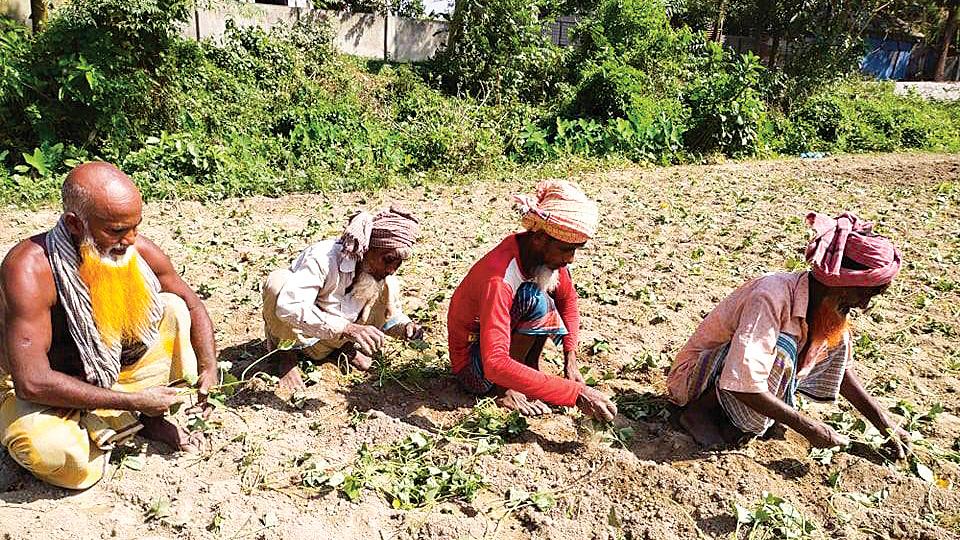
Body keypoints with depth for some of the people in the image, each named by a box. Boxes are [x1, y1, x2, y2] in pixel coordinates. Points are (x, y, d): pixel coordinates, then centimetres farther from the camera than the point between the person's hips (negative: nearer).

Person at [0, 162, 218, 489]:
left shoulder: (139, 250, -17)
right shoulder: (29, 270, -32)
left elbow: (192, 304, -1)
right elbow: (33, 383, -34)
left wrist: (208, 369, -15)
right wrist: (132, 400, -29)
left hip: (109, 370, 5)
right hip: (30, 387, -5)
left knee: (172, 308, -11)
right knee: (51, 451, -36)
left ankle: (151, 419, -3)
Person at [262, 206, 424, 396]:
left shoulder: (384, 274, -12)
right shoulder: (323, 257, -32)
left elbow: (389, 315, 3)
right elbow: (288, 307, -44)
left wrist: (405, 327, -21)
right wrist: (346, 328, -52)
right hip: (294, 333, -4)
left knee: (390, 288, -14)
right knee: (278, 281, -36)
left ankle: (345, 347, 2)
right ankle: (286, 353, -11)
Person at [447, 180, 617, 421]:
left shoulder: (546, 253, -11)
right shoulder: (498, 278, -35)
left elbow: (568, 299, 8)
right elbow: (495, 364, -42)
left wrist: (571, 361, -4)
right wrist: (576, 393, -44)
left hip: (504, 341, 8)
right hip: (474, 369, -7)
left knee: (555, 279, -6)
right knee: (536, 300, -30)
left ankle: (531, 367, -1)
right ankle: (508, 391, -12)